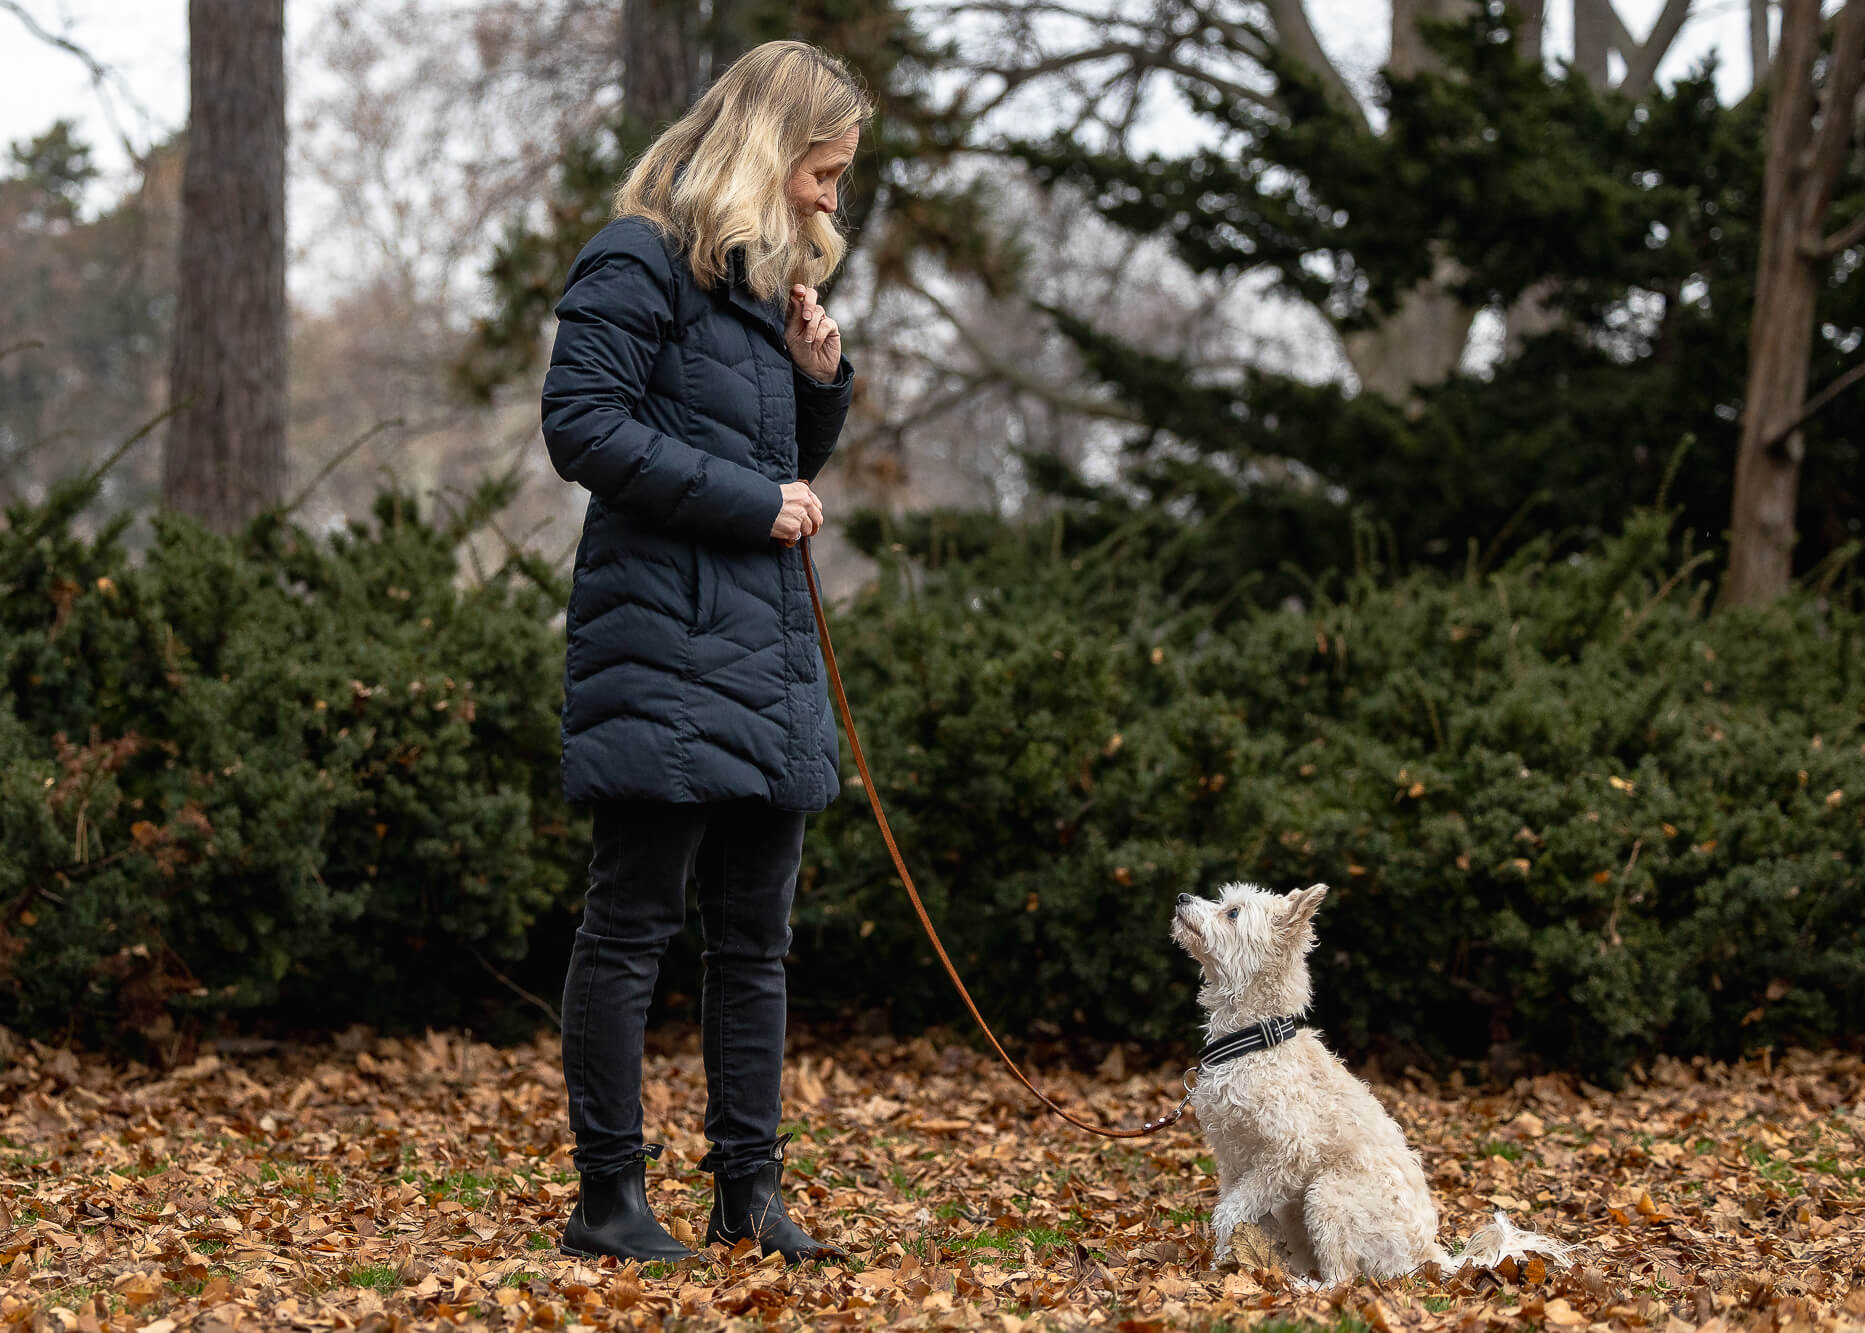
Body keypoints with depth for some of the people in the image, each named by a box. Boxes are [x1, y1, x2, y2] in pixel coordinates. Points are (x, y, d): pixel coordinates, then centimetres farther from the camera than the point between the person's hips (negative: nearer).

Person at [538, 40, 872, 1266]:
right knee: (635, 925, -4)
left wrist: (822, 380, 7)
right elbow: (583, 425, -16)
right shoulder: (641, 265, -7)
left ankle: (752, 1190, 16)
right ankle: (610, 1199, 1)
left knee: (756, 936, 10)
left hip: (769, 647, 9)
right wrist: (748, 501, -15)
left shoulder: (769, 278, 20)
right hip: (663, 644, -9)